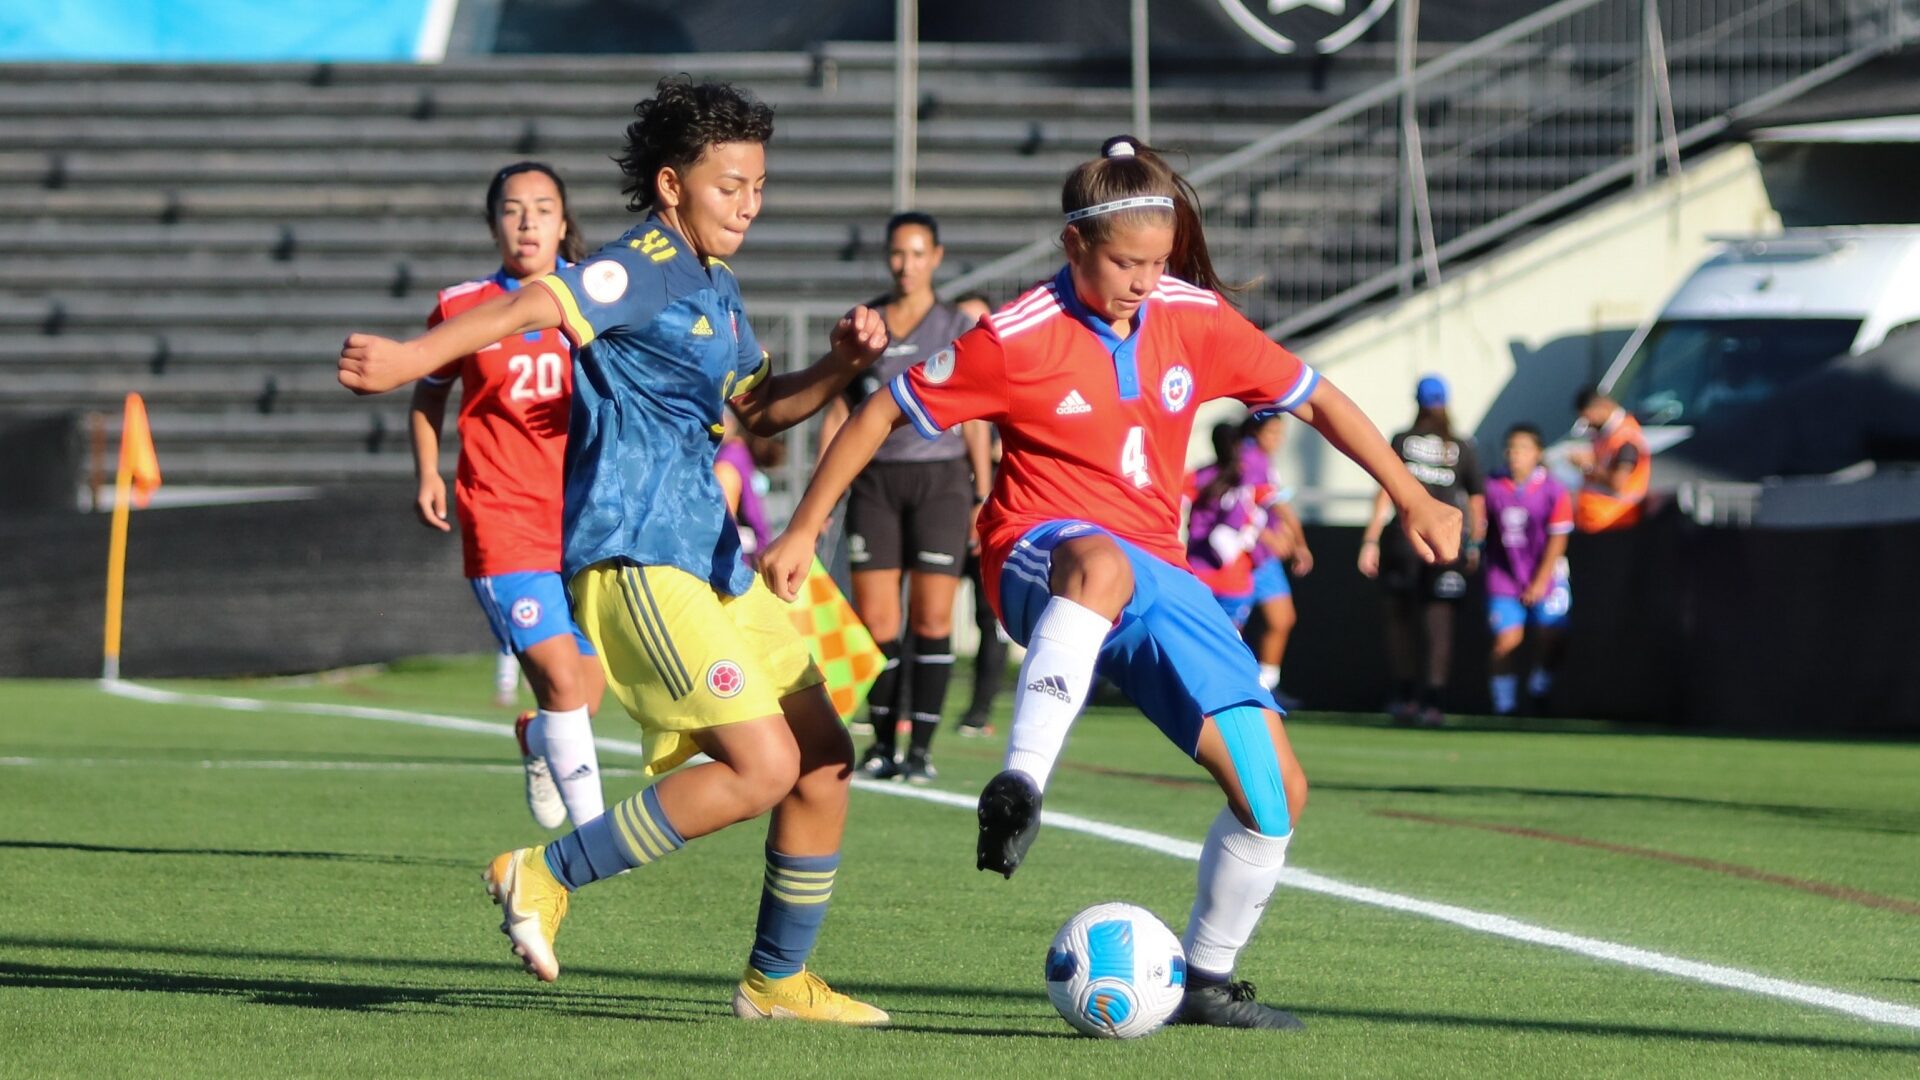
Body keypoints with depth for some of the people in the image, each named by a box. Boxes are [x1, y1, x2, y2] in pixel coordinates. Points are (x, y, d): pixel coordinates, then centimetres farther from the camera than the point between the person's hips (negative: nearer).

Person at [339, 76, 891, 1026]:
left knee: (825, 760, 9)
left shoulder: (716, 289, 17)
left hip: (707, 555, 10)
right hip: (637, 553, -10)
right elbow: (534, 307, -27)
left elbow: (757, 410, 28)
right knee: (762, 764, -19)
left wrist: (839, 367, 9)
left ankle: (778, 979, 21)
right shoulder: (646, 265, -11)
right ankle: (548, 877, -8)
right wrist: (414, 358, -41)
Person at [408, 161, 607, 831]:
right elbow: (430, 392, 17)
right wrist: (427, 474, 7)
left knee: (583, 698, 8)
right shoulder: (463, 308, 2)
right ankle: (591, 828, -14)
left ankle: (536, 743, 44)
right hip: (503, 518, -3)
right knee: (559, 671, -19)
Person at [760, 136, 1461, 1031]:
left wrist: (1411, 498, 9)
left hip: (1158, 575, 6)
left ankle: (1206, 981, 18)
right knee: (1103, 563, -46)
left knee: (1275, 790, -2)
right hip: (1041, 561, -5)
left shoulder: (1195, 318, 1)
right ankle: (1019, 789, -54)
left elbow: (1313, 398, 12)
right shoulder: (1018, 339, -11)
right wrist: (802, 532, -7)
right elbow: (884, 413, -4)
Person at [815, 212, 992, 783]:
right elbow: (837, 414, 12)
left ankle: (922, 746, -3)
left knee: (932, 618, -7)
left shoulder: (959, 329, 5)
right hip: (875, 479, 2)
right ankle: (883, 741, 7)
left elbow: (975, 419, 5)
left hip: (940, 479, -2)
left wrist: (983, 496, -1)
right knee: (874, 619, -3)